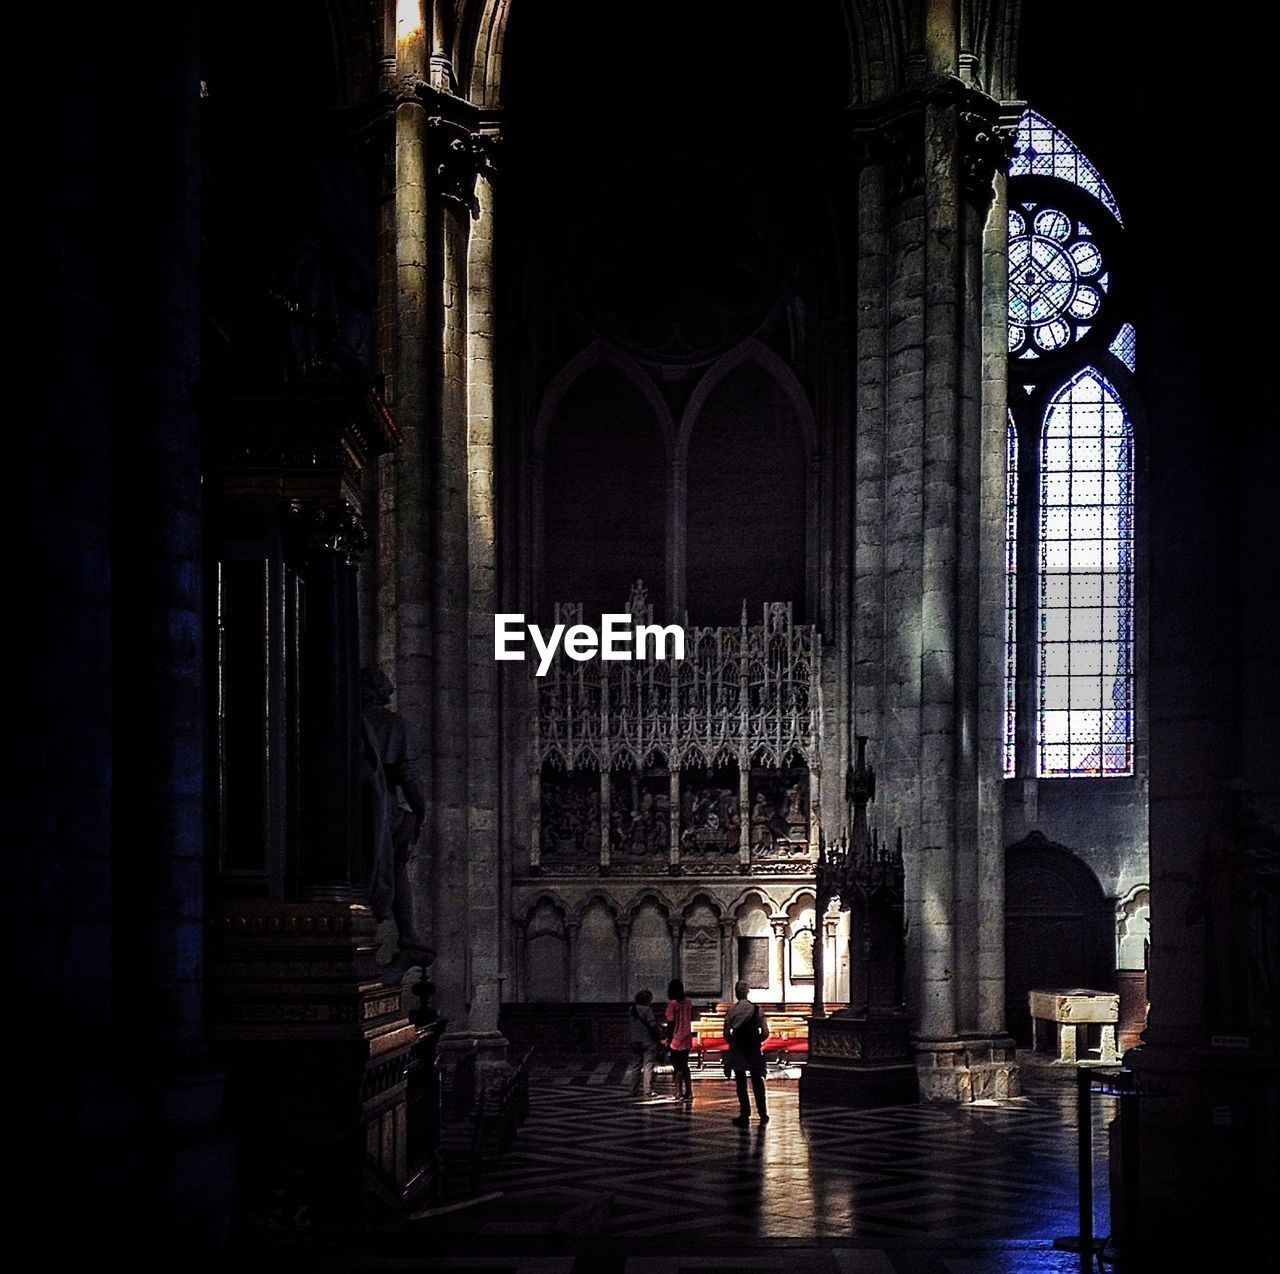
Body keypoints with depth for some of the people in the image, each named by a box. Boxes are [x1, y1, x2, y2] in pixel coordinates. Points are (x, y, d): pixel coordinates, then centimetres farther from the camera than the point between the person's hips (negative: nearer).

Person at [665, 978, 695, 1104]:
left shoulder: (672, 1003, -13)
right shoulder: (688, 1002, 5)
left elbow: (671, 1023, -14)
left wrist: (668, 1039, -8)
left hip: (676, 1040, -6)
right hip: (687, 1039, 6)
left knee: (677, 1068, -1)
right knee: (685, 1066, 14)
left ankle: (679, 1093, -5)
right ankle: (688, 1092, 14)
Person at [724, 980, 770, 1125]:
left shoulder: (731, 1012, -8)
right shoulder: (757, 1010, -7)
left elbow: (726, 1034, -7)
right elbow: (765, 1033, -8)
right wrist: (757, 1041, 10)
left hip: (737, 1051, -1)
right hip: (754, 1051, 1)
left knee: (741, 1084, 8)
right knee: (757, 1083, 13)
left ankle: (745, 1115, 9)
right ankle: (763, 1114, 16)